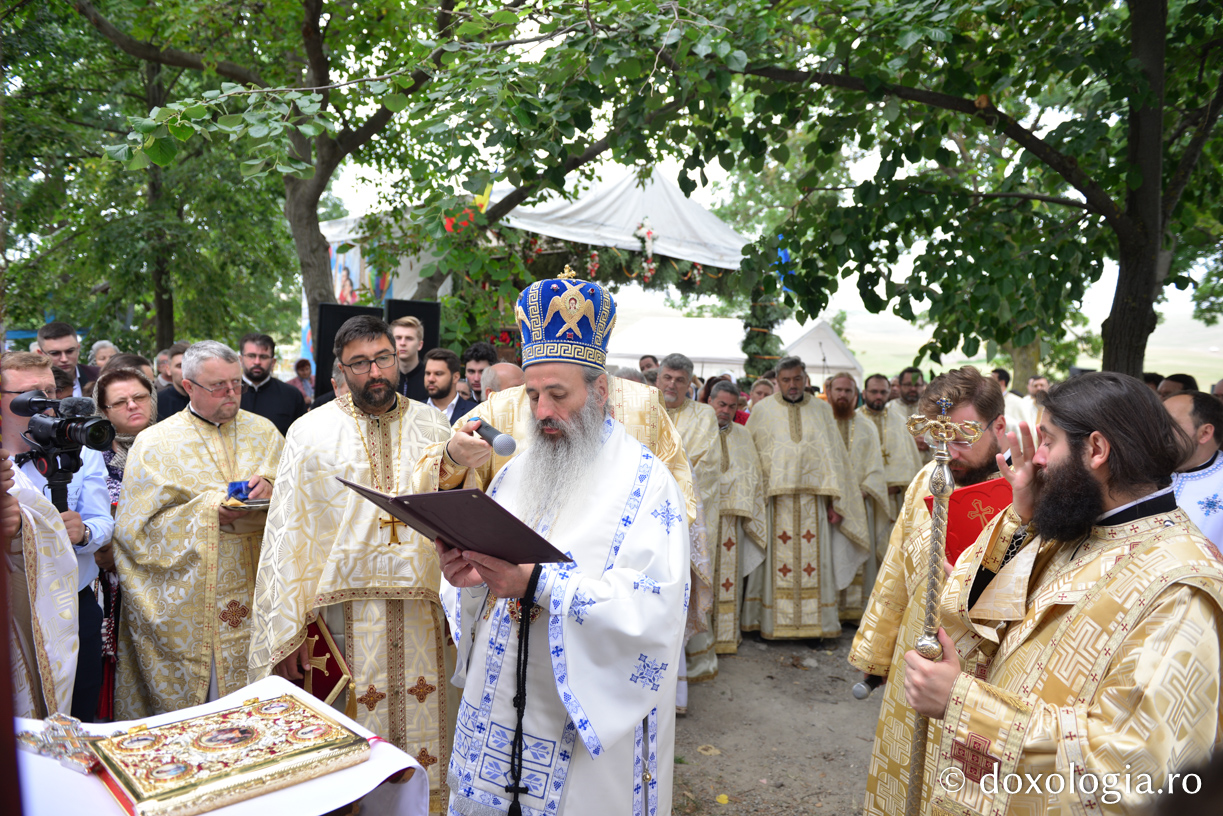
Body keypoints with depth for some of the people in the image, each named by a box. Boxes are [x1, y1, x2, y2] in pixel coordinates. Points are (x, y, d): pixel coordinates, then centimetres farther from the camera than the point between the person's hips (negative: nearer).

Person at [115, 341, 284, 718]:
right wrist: (209, 513, -17)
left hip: (256, 593, 2)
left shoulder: (264, 432, 8)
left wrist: (270, 490, -13)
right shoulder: (155, 443, -1)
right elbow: (138, 527, -7)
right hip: (187, 604, -2)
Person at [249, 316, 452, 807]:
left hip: (424, 606, 2)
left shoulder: (432, 424, 6)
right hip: (347, 607, -2)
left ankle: (429, 800, 28)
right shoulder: (311, 432, 0)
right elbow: (289, 532, -1)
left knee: (424, 726, 8)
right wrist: (286, 632, -4)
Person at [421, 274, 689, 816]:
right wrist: (468, 577, -12)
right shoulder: (514, 473, 8)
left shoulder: (643, 480, -11)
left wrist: (539, 582, -30)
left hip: (592, 727, -5)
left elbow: (654, 608, -23)